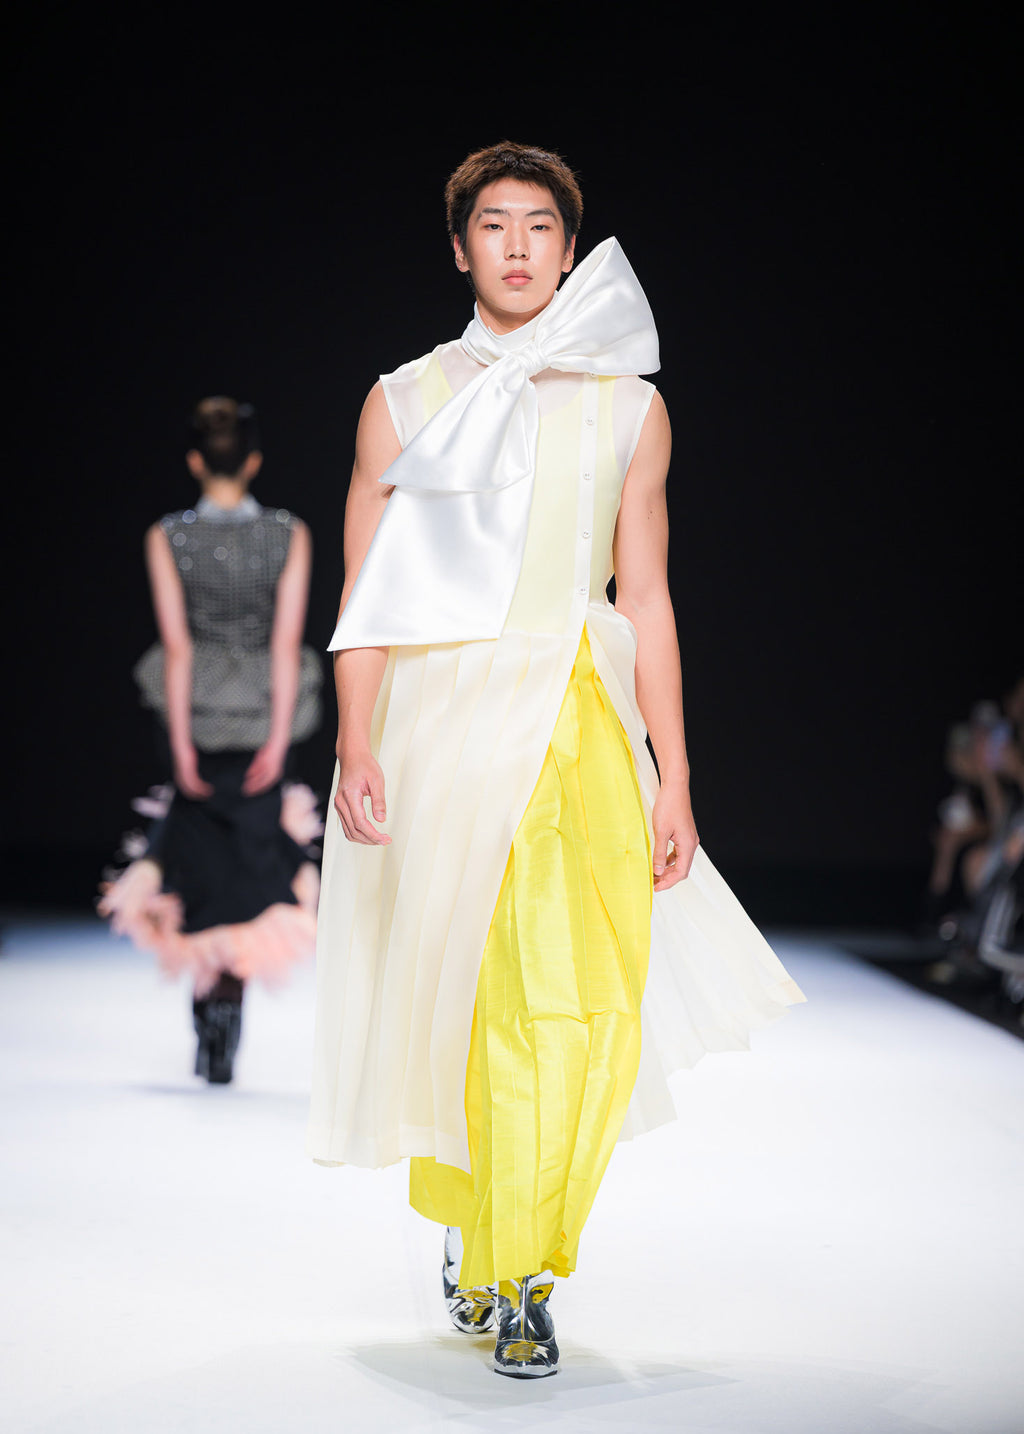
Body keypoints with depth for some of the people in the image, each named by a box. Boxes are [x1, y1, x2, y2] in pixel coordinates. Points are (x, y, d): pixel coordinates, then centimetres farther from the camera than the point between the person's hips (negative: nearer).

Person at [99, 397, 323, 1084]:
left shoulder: (167, 538, -6)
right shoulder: (290, 535, -4)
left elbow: (176, 644, -9)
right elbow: (287, 640, -8)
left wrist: (183, 744, -6)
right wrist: (278, 737, -6)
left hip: (194, 716, 0)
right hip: (263, 718, 0)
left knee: (201, 852, 16)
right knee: (249, 859, 9)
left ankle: (206, 993, 17)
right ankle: (228, 999, 1)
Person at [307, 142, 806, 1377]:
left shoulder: (630, 409, 12)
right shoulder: (405, 403, 9)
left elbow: (646, 602, 11)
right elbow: (366, 596, 4)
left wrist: (673, 780, 6)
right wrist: (355, 745, -11)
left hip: (583, 721, 1)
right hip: (444, 720, -1)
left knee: (586, 1002, -11)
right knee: (467, 994, 0)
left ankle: (511, 1267, 3)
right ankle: (489, 1247, 22)